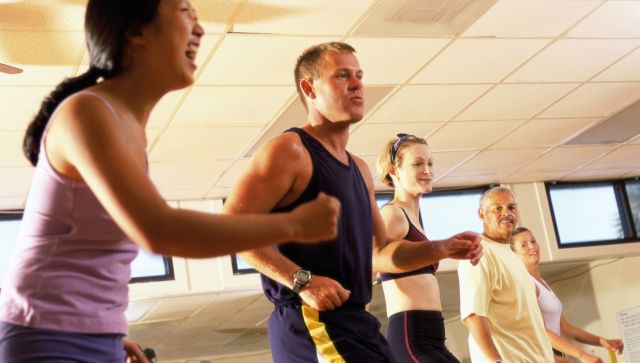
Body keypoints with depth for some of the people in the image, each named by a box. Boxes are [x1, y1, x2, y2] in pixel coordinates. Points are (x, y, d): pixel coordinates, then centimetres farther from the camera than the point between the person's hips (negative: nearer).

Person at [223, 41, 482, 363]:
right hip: (313, 324, -10)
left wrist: (442, 249, 11)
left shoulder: (359, 169, 21)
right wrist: (302, 281, -22)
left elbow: (379, 253, 26)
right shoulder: (289, 150, -7)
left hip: (348, 324, 10)